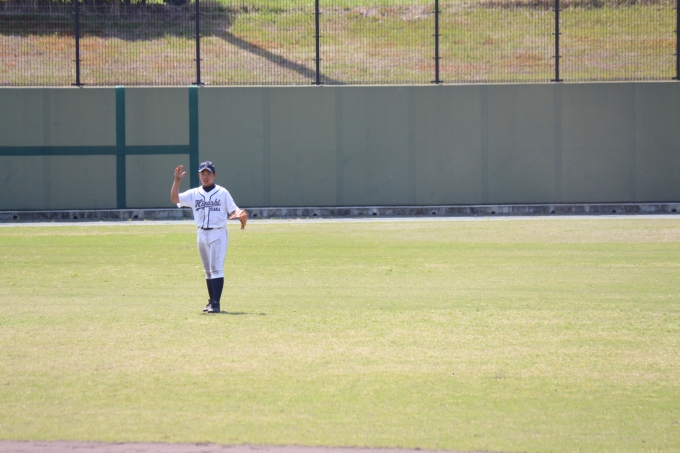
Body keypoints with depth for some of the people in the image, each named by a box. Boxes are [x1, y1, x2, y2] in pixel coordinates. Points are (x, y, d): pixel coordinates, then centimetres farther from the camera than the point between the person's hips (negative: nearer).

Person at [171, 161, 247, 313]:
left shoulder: (222, 193, -1)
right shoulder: (194, 194, 7)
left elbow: (233, 210, -5)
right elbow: (174, 198, -2)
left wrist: (240, 214, -27)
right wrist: (177, 180, -13)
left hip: (218, 234, -4)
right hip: (202, 234, 4)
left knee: (216, 268, -12)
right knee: (208, 270, 11)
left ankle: (216, 304, -15)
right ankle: (211, 301, 19)